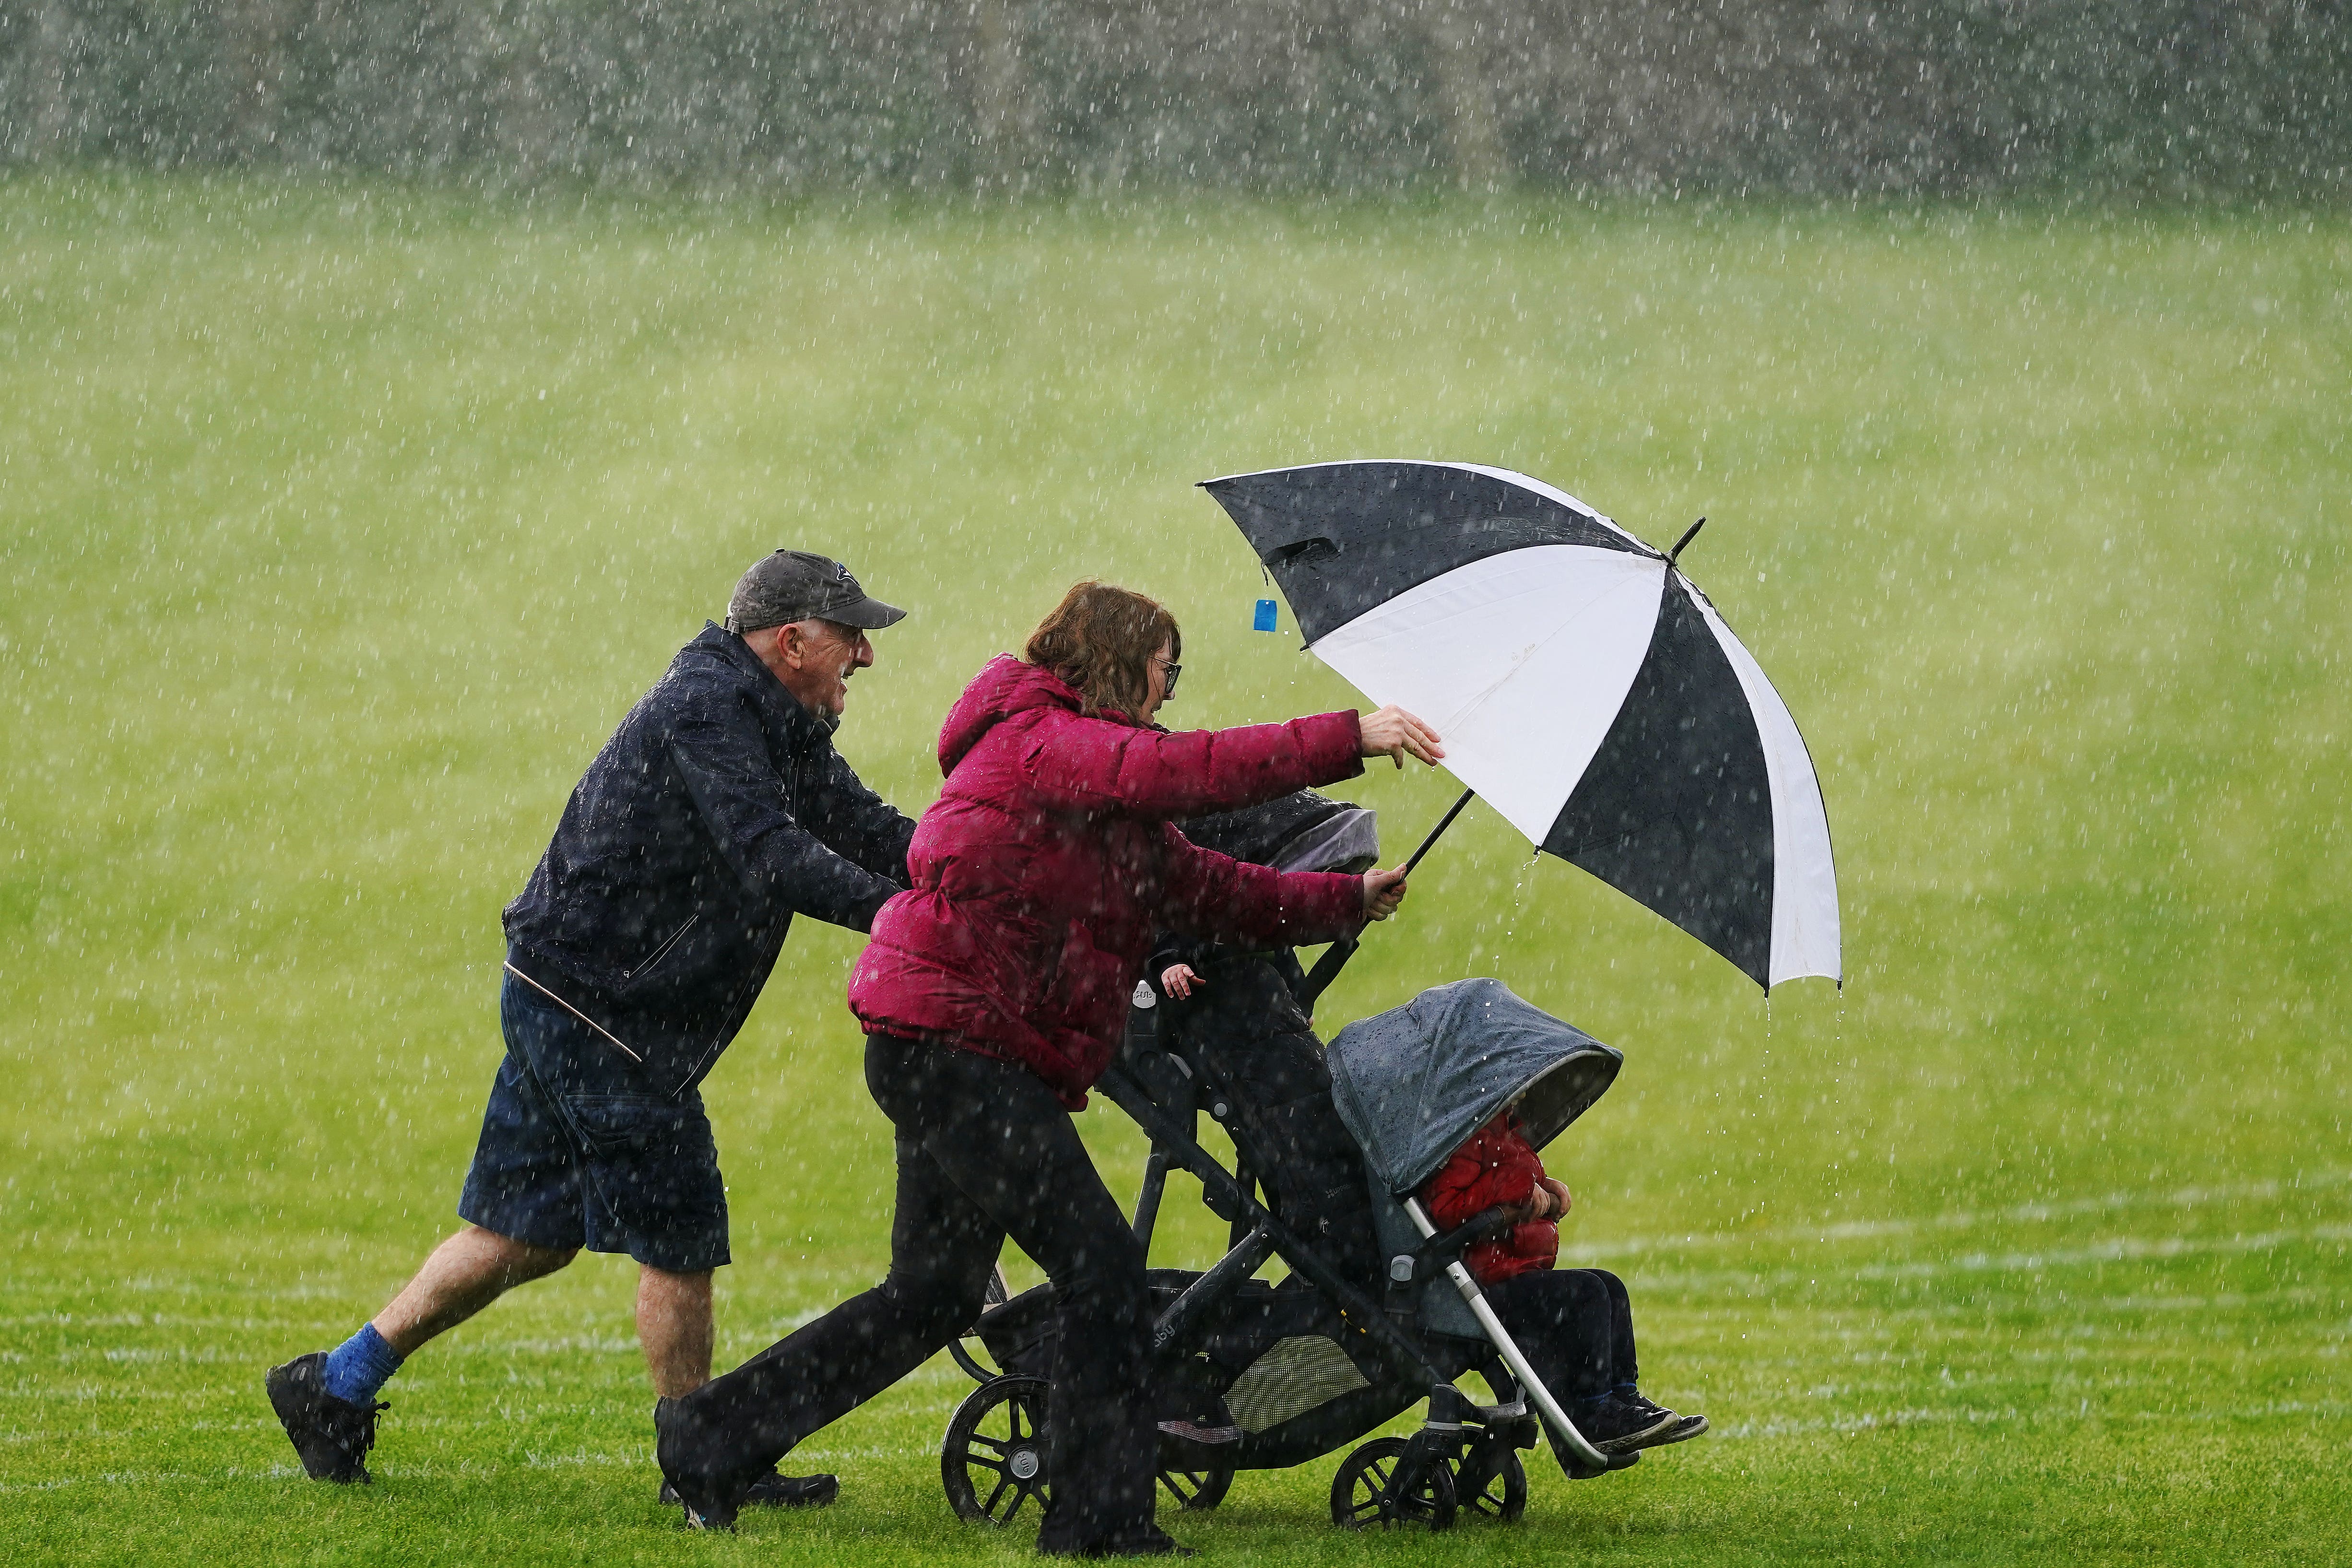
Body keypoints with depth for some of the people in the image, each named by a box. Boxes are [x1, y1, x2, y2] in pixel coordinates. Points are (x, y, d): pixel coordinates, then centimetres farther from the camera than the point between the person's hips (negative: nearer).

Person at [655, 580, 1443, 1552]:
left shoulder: (1113, 807, 21)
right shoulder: (1042, 742, -10)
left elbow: (1207, 889, 20)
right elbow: (1183, 773, -23)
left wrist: (1347, 902, 14)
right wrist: (1349, 740, -23)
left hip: (947, 1057, 11)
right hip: (952, 1043, -11)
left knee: (936, 1297, 16)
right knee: (1097, 1260, -12)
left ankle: (713, 1439, 21)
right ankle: (1101, 1517, -10)